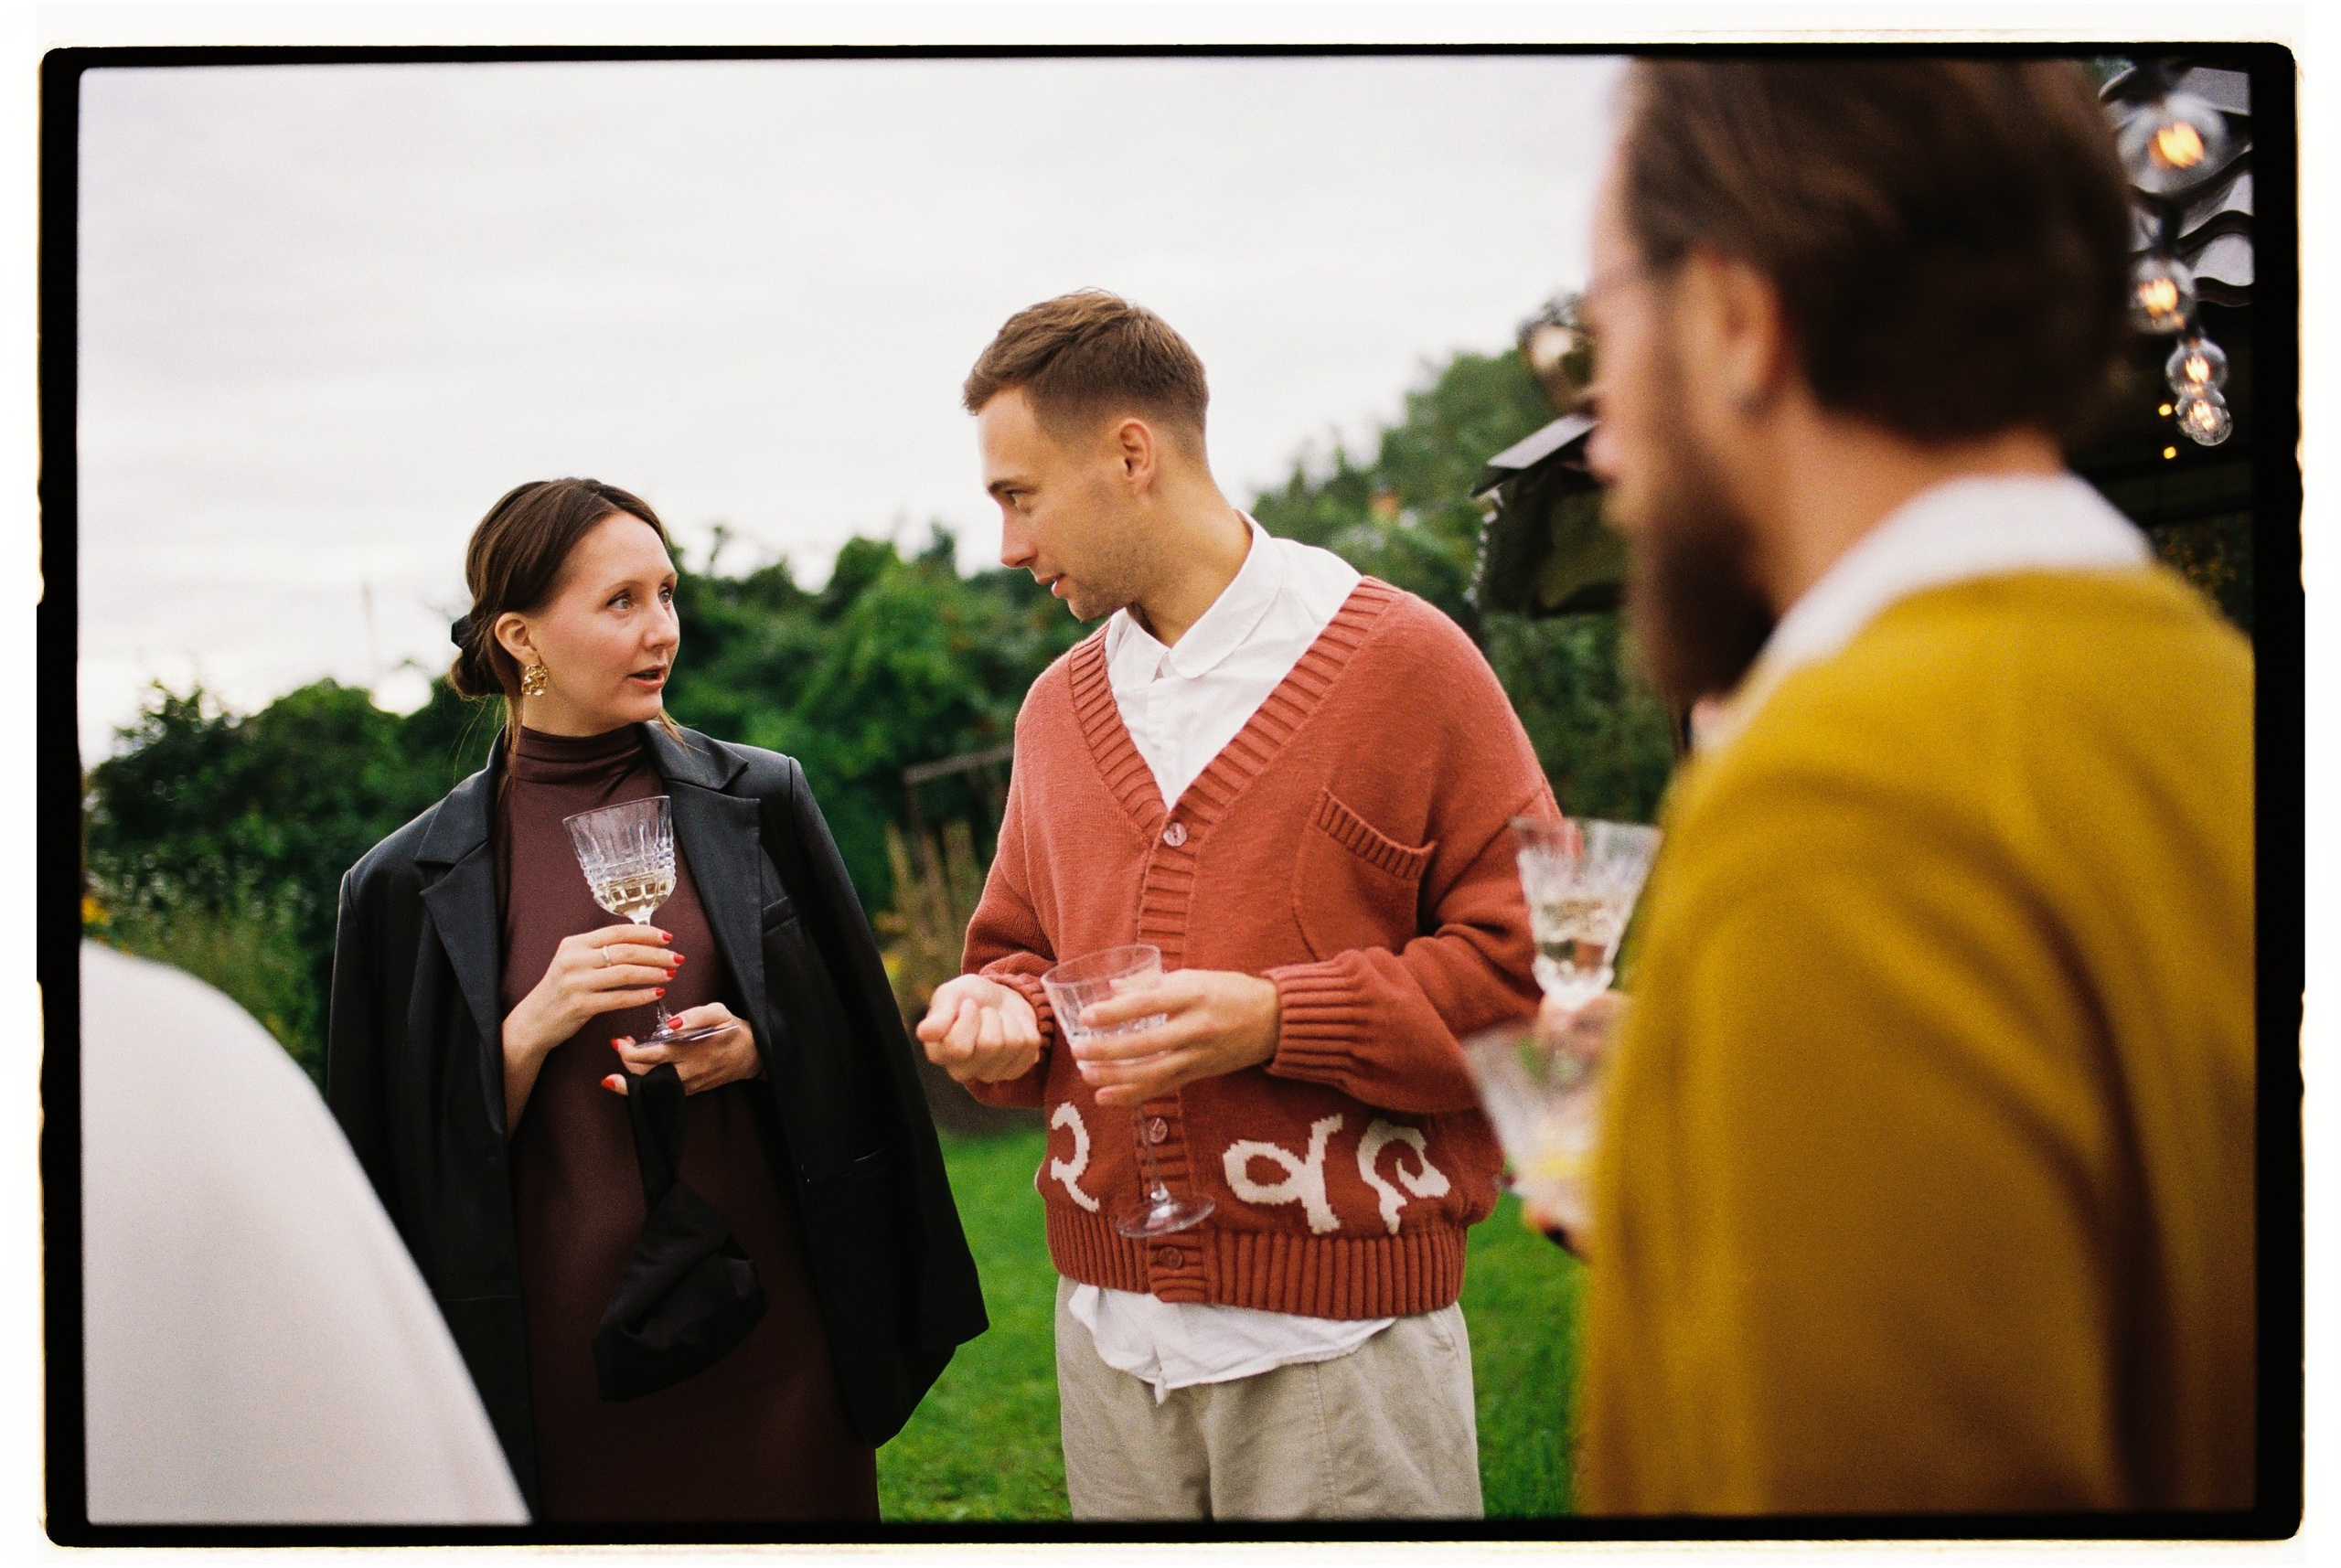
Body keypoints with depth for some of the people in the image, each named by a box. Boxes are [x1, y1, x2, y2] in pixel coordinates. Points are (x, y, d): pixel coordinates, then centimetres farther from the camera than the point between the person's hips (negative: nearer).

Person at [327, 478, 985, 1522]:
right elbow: (417, 1157, 0)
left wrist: (750, 1051, -13)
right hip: (561, 1333, -1)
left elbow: (857, 1053, 7)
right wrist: (531, 1030, -16)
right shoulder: (418, 881, -2)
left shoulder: (757, 802, 1)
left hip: (767, 1307, 1)